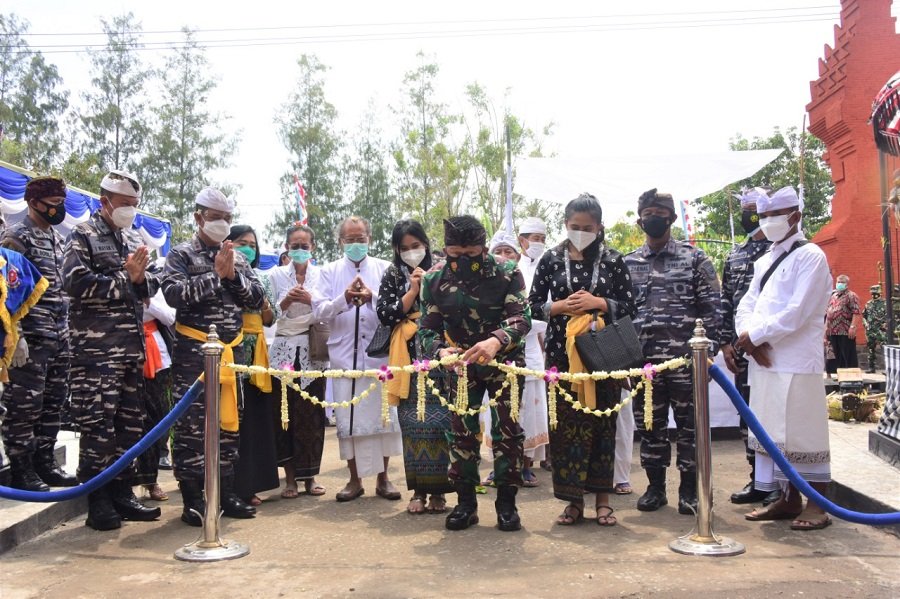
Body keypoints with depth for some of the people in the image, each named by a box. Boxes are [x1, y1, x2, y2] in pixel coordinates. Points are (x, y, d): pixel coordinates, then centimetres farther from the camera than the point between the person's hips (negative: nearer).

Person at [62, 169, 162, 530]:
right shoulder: (82, 236, -1)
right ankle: (98, 503, 6)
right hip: (95, 348, -7)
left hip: (132, 345, 7)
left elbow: (151, 287, 17)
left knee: (130, 423, 10)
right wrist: (125, 279, -11)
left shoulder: (134, 239, 19)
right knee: (97, 425, -4)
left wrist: (141, 279, -5)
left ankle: (122, 494, 21)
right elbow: (76, 283, -15)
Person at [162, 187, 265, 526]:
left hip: (232, 350, 5)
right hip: (193, 350, -5)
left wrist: (234, 275, -8)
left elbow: (257, 298, 6)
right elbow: (174, 294, -15)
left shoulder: (238, 259, 14)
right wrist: (215, 275, -16)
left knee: (228, 421, 9)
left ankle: (225, 493, 19)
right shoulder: (181, 254, 0)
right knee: (191, 424, -2)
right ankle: (192, 498, 7)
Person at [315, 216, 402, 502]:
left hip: (379, 352, 0)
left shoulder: (385, 268, 8)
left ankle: (383, 477, 16)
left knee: (383, 413, 4)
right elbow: (321, 310, -2)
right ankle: (355, 479, 17)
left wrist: (372, 298, -20)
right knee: (348, 416, 4)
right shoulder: (330, 271, 10)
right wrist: (344, 299, -20)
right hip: (345, 354, 1)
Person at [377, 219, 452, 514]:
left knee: (439, 423, -3)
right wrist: (412, 291, -7)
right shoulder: (392, 275, 9)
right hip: (409, 358, 1)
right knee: (412, 425, 2)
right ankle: (419, 490, 12)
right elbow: (385, 314, -1)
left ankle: (438, 490, 9)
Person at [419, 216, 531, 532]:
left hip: (504, 362, -2)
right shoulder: (435, 279, -11)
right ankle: (465, 502, 16)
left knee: (507, 431, 0)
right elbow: (427, 328, -10)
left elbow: (522, 316, -26)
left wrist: (496, 341, -47)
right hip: (461, 364, 2)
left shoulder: (507, 273, -18)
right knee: (462, 432, 4)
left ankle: (506, 503, 14)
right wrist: (440, 350, -33)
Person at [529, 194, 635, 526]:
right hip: (562, 350, 1)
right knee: (565, 422, 0)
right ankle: (574, 499, 12)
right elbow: (534, 305, 6)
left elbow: (628, 306, 3)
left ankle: (602, 498, 17)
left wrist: (597, 303, -13)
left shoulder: (613, 260, 4)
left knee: (602, 421, 4)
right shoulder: (551, 259, 5)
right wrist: (561, 306, -11)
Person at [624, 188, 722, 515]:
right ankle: (655, 487, 24)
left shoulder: (694, 258, 3)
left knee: (689, 425, 5)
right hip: (643, 361, 3)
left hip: (685, 358, -2)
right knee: (650, 426, 10)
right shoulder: (628, 263, 10)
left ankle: (689, 489, 19)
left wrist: (707, 351, -8)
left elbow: (711, 309, 0)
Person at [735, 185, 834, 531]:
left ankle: (817, 503, 12)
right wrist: (751, 339, -7)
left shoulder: (810, 257, -6)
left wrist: (754, 335, -12)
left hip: (797, 363, -7)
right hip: (764, 361, 7)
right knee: (772, 432, 11)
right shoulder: (764, 261, 18)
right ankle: (788, 499, 22)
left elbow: (797, 313, -16)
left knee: (803, 431, -1)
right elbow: (746, 306, 11)